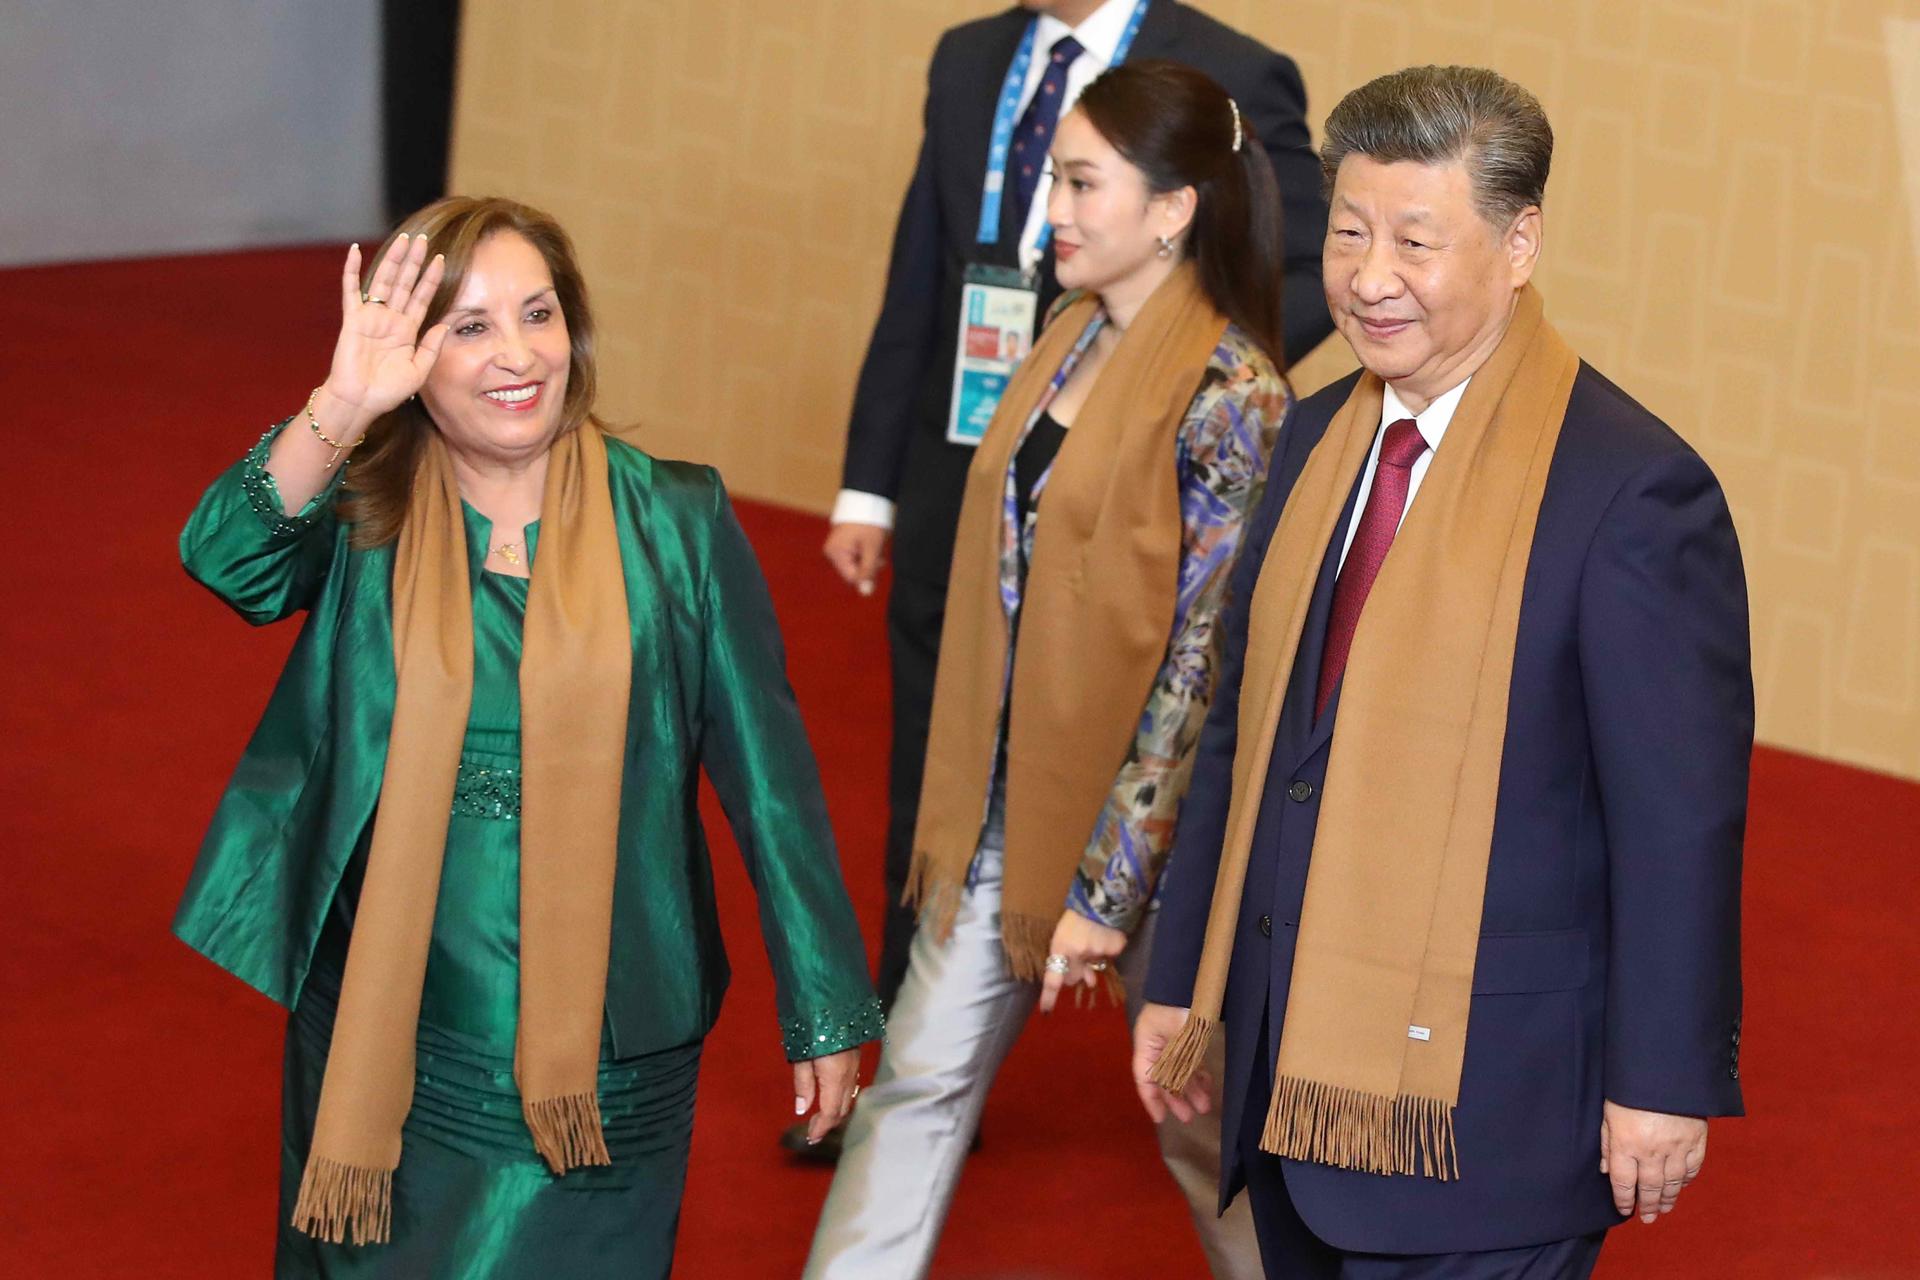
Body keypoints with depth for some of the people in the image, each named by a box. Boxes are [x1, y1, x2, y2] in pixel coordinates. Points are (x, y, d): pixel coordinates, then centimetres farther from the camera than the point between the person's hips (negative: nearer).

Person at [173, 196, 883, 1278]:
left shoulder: (674, 523, -4)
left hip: (602, 1056, -1)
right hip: (386, 1044, 1)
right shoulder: (362, 520, -2)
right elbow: (228, 560, -24)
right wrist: (341, 407, -38)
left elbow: (767, 770, -1)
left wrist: (826, 1015, 0)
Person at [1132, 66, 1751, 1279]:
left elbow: (1682, 818, -14)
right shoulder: (1321, 437, 9)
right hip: (1290, 1065, 7)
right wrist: (1183, 982, 16)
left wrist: (1665, 1084, -13)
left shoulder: (1631, 487, -15)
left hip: (1475, 1105, -7)